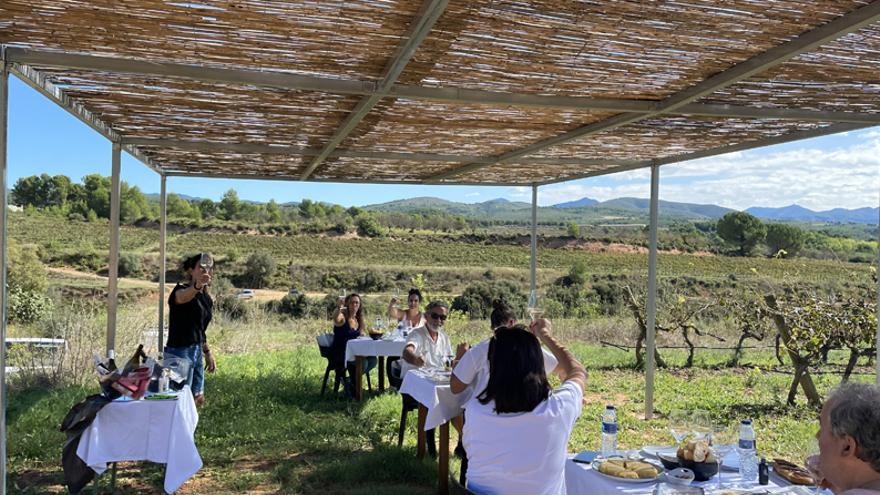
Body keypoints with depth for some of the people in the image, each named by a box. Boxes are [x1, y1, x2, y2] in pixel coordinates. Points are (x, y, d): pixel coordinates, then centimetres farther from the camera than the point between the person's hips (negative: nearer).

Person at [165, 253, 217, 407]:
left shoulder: (206, 297, 11)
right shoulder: (181, 289, -12)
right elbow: (182, 297, -40)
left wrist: (207, 353, 23)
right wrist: (197, 285, -60)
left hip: (196, 352, 9)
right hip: (179, 352, -8)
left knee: (198, 399, 13)